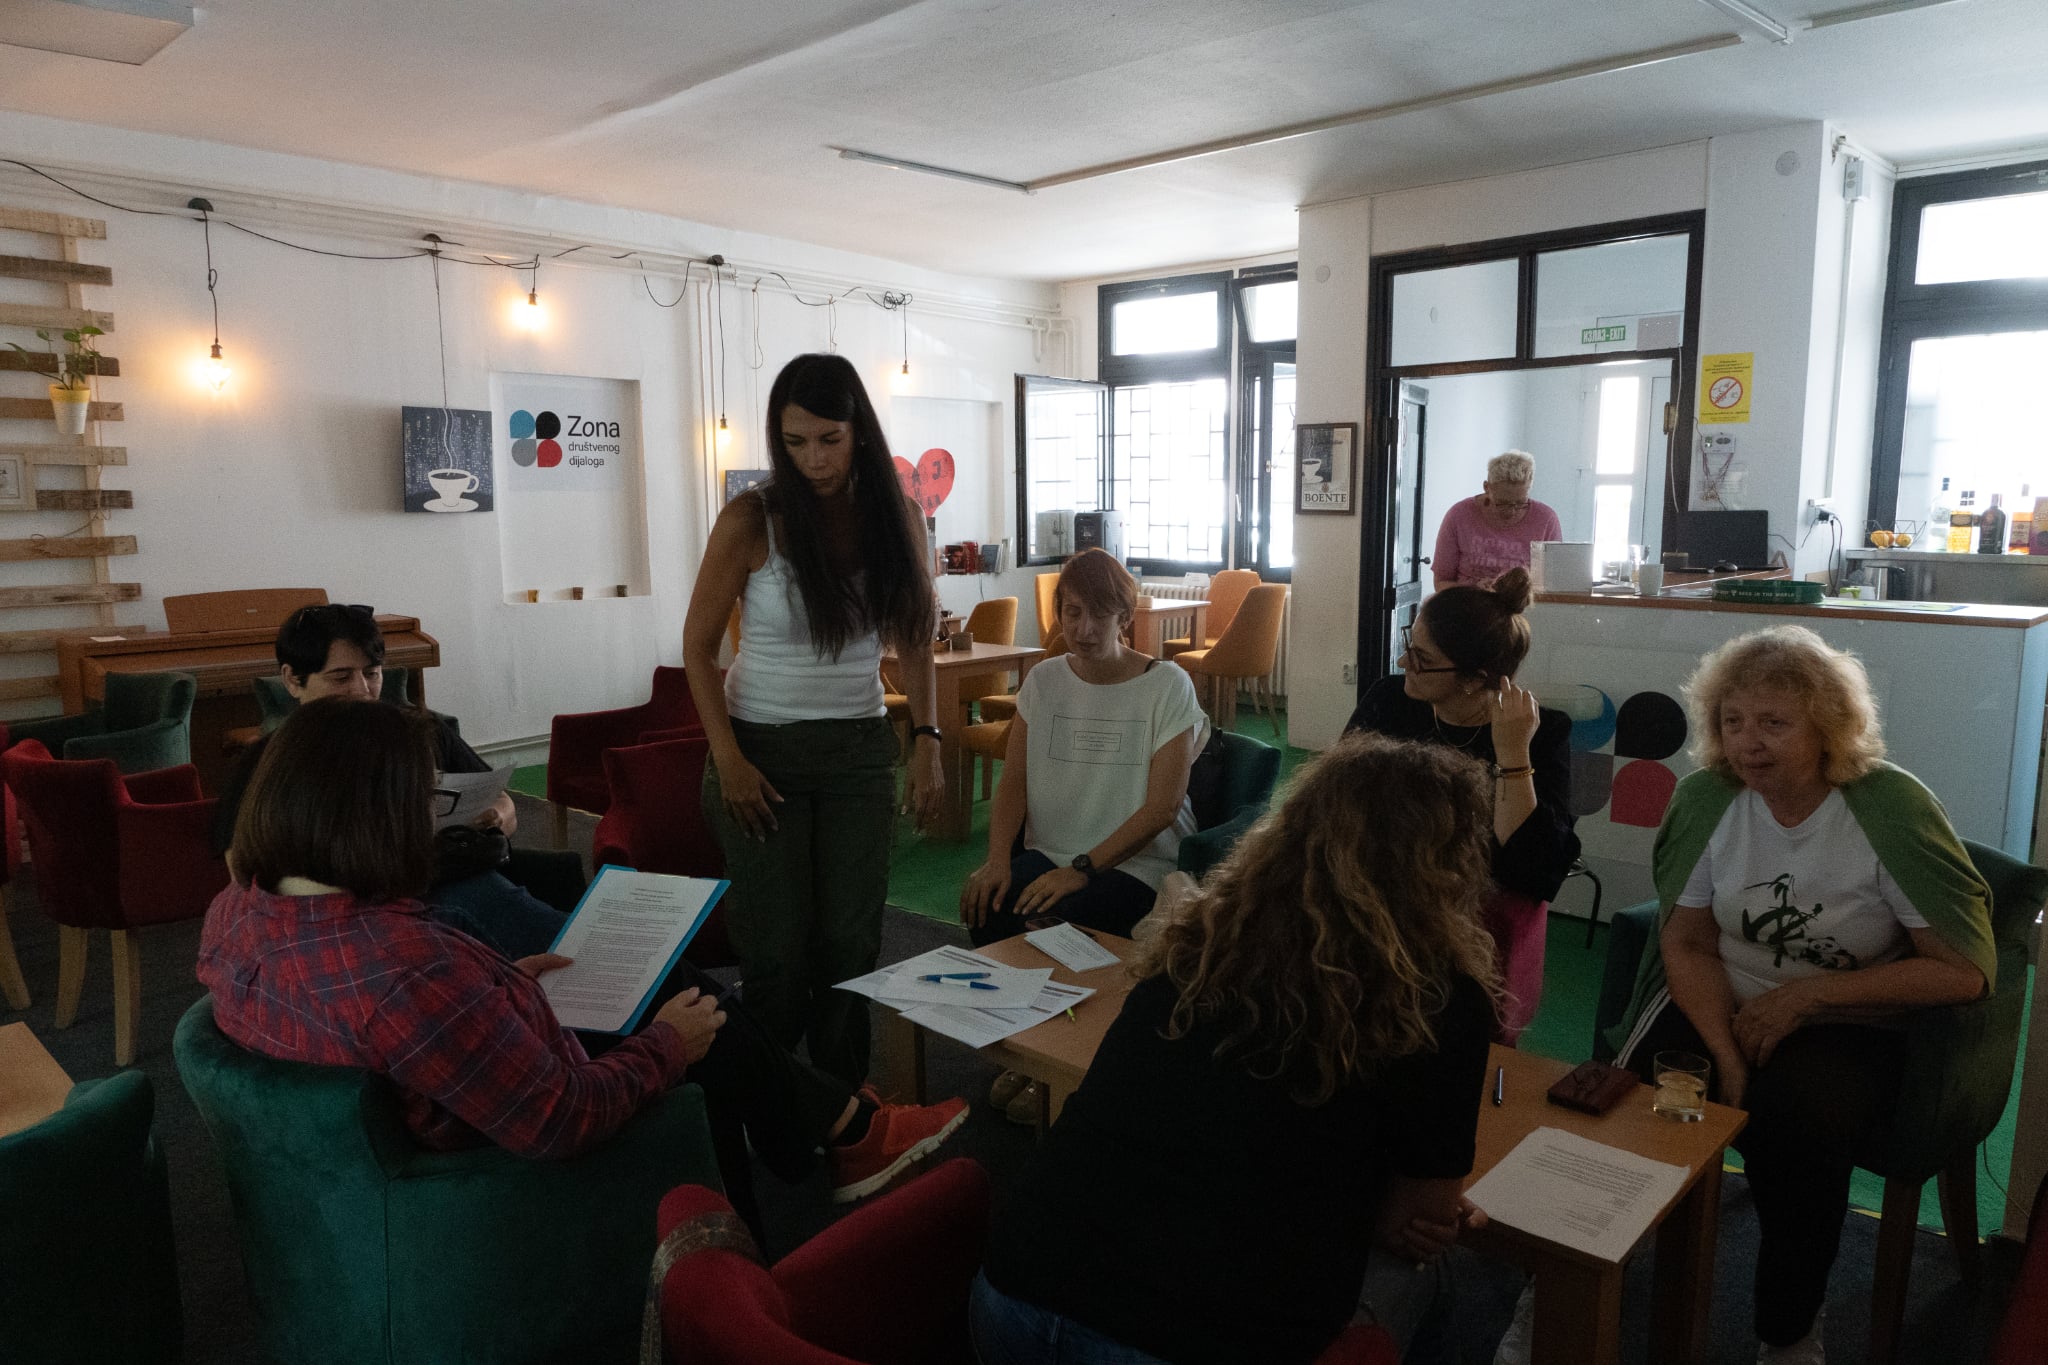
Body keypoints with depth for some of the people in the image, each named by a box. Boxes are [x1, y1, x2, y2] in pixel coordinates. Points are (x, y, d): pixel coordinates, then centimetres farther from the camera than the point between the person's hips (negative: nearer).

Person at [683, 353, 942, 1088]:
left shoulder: (897, 516, 0)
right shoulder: (752, 519, -9)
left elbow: (914, 643, 8)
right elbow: (698, 647, -3)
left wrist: (926, 741, -2)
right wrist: (728, 758, -10)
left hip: (860, 750, 3)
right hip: (763, 750, -2)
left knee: (851, 939, 5)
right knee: (778, 947, 0)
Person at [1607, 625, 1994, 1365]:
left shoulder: (1892, 811, -15)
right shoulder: (1707, 796, -8)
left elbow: (1966, 972, -11)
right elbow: (1687, 945, -2)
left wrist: (1808, 995, -16)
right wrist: (1728, 1057, -16)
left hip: (1846, 1024, -2)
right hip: (1721, 1004, 2)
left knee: (1794, 1120, -31)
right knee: (1637, 1095, -25)